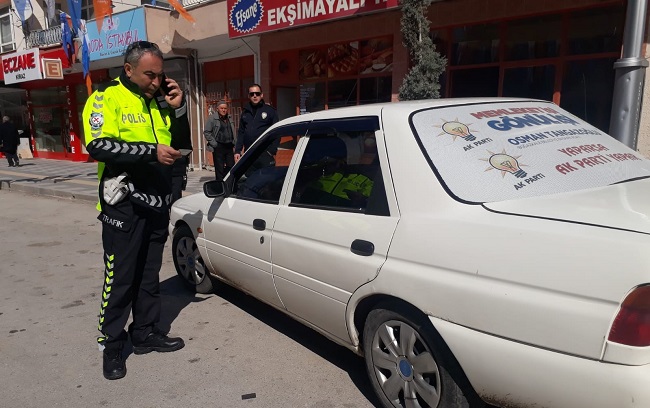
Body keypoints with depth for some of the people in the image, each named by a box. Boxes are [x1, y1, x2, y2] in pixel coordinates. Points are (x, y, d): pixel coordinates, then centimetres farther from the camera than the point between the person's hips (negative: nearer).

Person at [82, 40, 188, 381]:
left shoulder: (158, 100, 12)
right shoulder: (107, 98, -7)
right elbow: (98, 145, -20)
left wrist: (178, 108, -1)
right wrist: (151, 152, -24)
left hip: (157, 202, 6)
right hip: (124, 205, -6)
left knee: (149, 274, 14)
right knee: (120, 278, 0)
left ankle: (146, 333, 28)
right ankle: (111, 345, 16)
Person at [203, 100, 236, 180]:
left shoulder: (229, 118, 13)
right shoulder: (212, 118, -5)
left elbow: (234, 132, 21)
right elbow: (206, 132, -5)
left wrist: (235, 143, 10)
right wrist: (214, 143, -11)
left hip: (229, 146, 6)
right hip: (218, 147, -6)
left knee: (231, 166, 6)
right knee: (219, 169, -2)